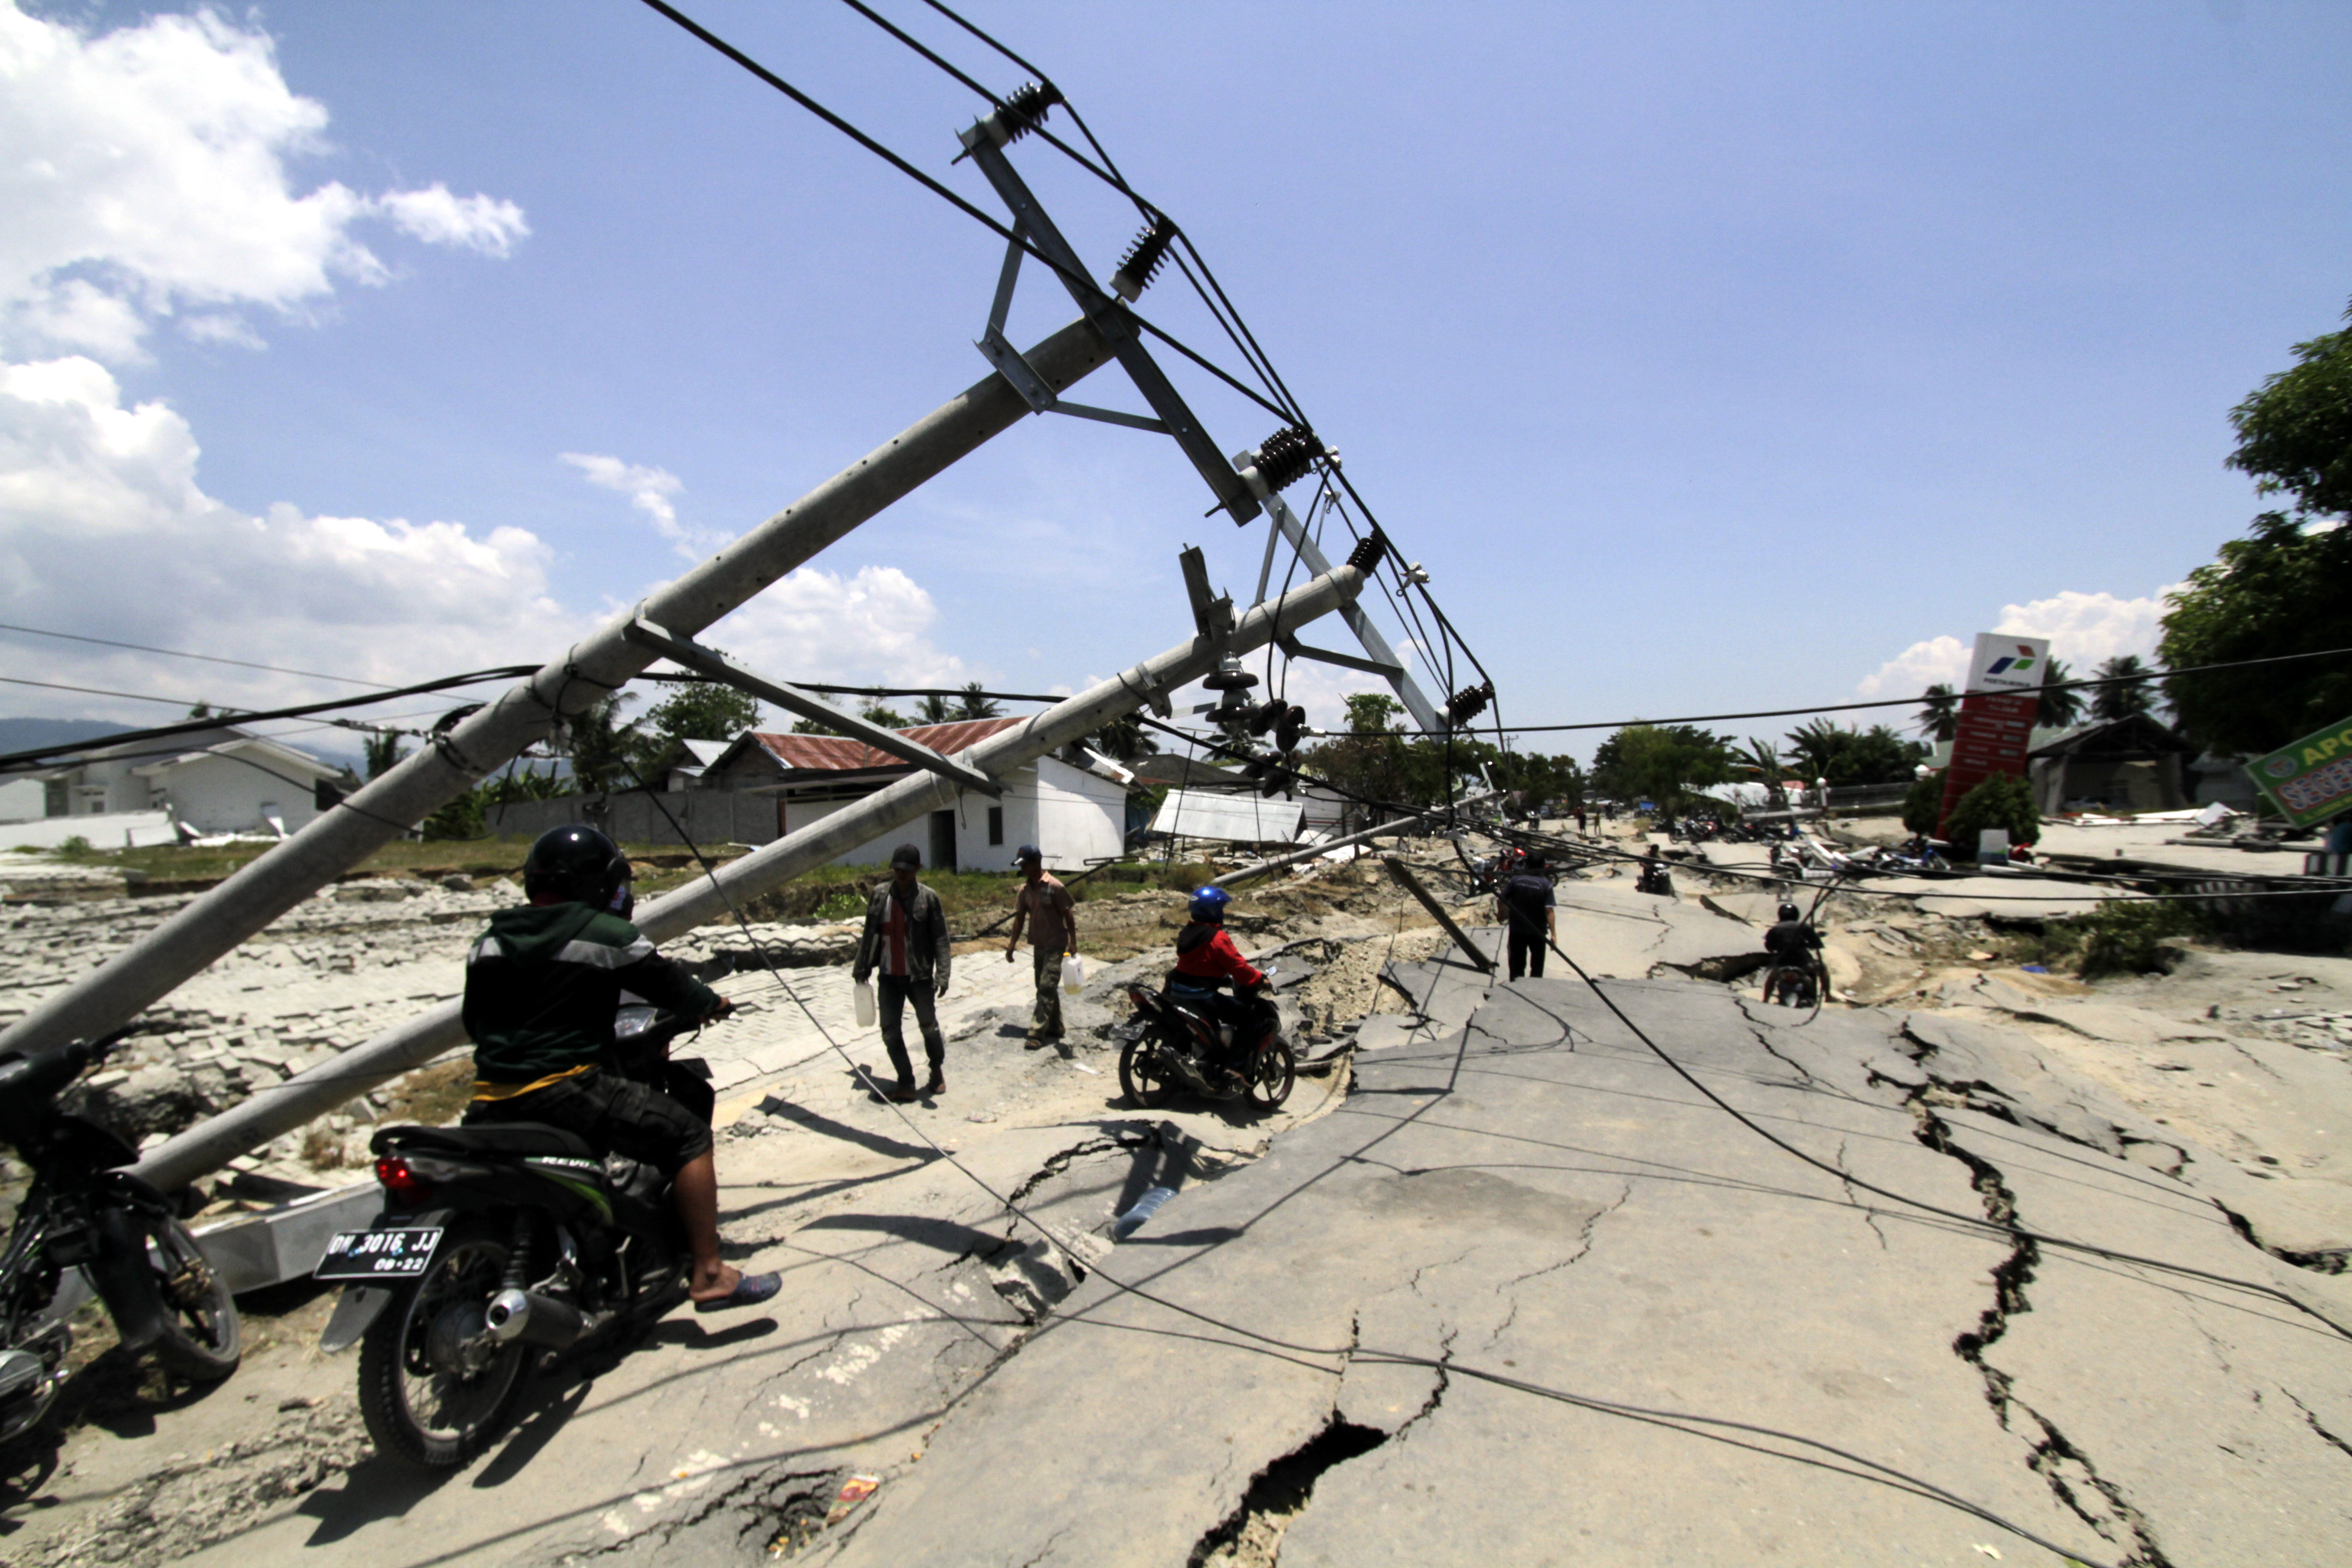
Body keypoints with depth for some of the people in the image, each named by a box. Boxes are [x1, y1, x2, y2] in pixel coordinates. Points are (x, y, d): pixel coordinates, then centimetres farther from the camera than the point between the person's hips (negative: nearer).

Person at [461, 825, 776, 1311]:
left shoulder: (489, 942, 12)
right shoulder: (607, 934, -7)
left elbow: (473, 1021, 21)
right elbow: (667, 983, 1)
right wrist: (712, 1003, 21)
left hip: (491, 1099, 7)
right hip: (566, 1087, -7)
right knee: (689, 1136, -3)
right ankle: (709, 1275, -6)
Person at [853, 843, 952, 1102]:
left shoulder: (928, 898, -8)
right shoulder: (879, 895, 2)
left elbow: (940, 939, -10)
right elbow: (869, 934, 8)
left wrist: (942, 975, -17)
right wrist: (861, 967, 9)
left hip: (919, 976, -3)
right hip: (889, 976, 3)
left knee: (929, 1026, 7)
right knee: (890, 1032, 3)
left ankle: (937, 1071, 32)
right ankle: (906, 1083, 14)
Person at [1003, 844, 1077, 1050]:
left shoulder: (1054, 886, -15)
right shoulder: (1024, 889, 4)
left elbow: (1068, 914, -11)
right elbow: (1020, 917, 9)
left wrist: (1073, 942, -14)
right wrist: (1012, 945, 8)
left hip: (1055, 944, -7)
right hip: (1038, 945, 7)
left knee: (1046, 987, -10)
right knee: (1047, 987, 14)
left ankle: (1037, 1033, -12)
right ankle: (1055, 1028, 26)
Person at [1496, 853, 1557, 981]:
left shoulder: (1516, 880, -4)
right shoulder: (1546, 885, -8)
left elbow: (1500, 899, -3)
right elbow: (1549, 910, -15)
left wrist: (1504, 914, 16)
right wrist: (1553, 934, -13)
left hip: (1517, 930, 1)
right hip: (1538, 932, -1)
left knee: (1517, 964, 11)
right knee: (1537, 966, 14)